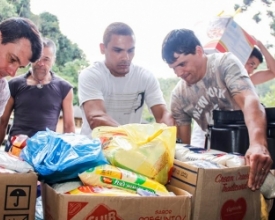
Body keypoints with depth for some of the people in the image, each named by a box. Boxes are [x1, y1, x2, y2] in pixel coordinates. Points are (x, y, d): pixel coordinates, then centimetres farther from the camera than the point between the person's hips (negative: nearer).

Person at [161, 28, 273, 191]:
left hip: (252, 149, -4)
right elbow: (184, 142, 5)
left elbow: (249, 101, -31)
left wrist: (258, 144, -48)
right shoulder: (178, 96, -1)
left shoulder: (225, 63, -13)